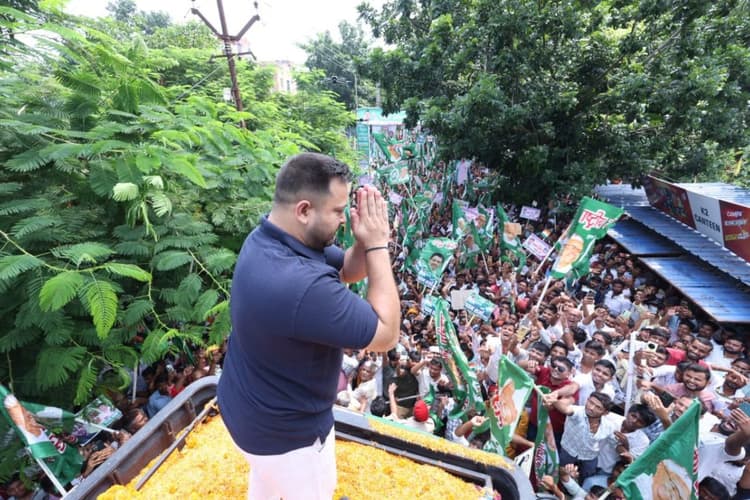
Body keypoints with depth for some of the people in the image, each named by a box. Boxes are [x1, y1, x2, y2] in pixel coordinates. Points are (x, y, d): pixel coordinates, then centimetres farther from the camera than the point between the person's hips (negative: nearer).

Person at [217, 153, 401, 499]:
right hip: (286, 430, -8)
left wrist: (364, 242, -23)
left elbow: (348, 270, -2)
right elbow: (386, 335, -30)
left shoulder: (266, 239, -11)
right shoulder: (303, 285, -43)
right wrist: (378, 244, -29)